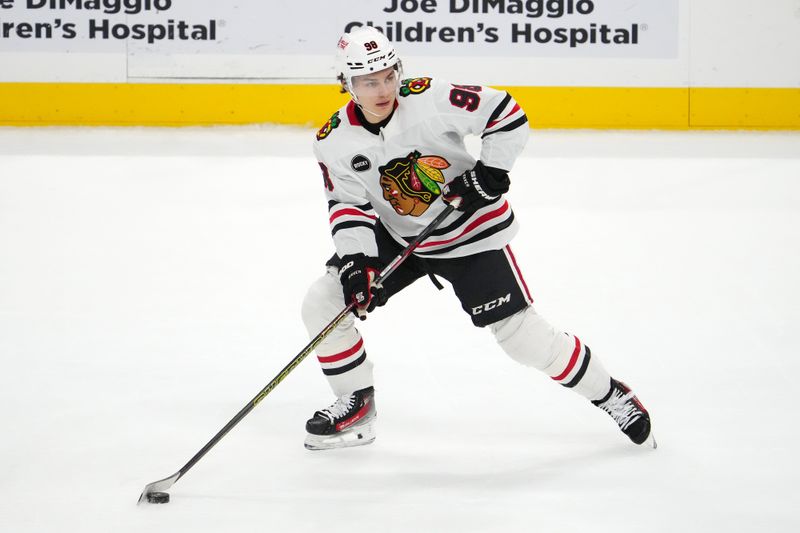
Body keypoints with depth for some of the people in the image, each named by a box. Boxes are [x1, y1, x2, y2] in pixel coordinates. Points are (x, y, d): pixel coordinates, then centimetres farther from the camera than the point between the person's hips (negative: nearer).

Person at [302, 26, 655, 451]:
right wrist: (355, 262, -24)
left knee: (523, 335, -7)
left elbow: (505, 113, -17)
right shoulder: (334, 142, -13)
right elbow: (348, 206, -10)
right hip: (397, 237, 4)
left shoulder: (429, 99, -24)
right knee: (321, 303, -5)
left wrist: (492, 171, -23)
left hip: (469, 232, -4)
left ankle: (610, 395, 12)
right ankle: (356, 405, 12)